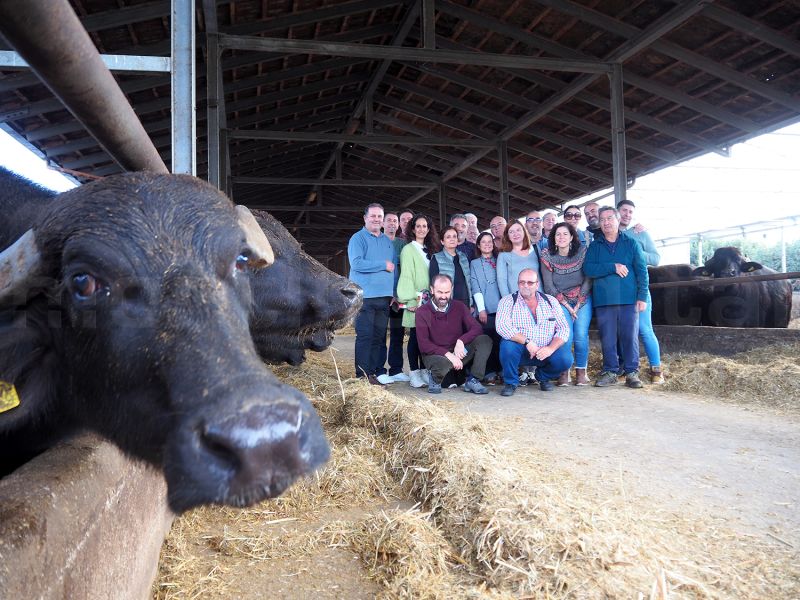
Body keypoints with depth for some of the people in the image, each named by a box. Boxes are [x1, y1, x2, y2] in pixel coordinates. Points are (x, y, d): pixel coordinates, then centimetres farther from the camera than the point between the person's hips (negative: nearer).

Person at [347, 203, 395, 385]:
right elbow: (356, 264, -15)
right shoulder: (358, 238, -1)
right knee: (365, 337, -5)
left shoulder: (387, 241, 19)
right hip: (365, 296, -6)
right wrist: (384, 265, -10)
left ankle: (375, 373, 14)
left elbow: (393, 268, 23)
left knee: (379, 337, 7)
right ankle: (362, 376, 0)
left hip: (384, 297, 6)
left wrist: (394, 293, 12)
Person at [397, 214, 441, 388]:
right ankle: (414, 373, 3)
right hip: (415, 301, -6)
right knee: (415, 336, -3)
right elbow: (406, 276, -9)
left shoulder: (430, 250, 17)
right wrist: (413, 299, -16)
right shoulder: (408, 250, -3)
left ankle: (424, 371, 13)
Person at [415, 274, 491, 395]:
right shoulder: (423, 312, -7)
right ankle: (435, 380, -3)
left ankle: (472, 380, -13)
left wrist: (461, 341, -26)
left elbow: (476, 328, -7)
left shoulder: (459, 307, 4)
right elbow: (423, 345, -14)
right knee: (443, 363, -39)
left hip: (458, 353, 4)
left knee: (485, 340, -18)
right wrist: (448, 354, -26)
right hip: (435, 354, -4)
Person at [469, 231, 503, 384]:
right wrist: (481, 309, -7)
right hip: (485, 309, -2)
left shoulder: (499, 261, 16)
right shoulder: (474, 264, 10)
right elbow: (475, 288, 2)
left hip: (501, 308, 2)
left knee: (501, 340, -2)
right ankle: (490, 372, 1)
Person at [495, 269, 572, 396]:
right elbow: (502, 326, -17)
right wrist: (527, 342, -25)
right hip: (520, 351, -2)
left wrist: (551, 348, -16)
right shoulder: (508, 301, -1)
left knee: (565, 359, -24)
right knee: (508, 345, -33)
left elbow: (563, 328, 2)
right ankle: (511, 382, -5)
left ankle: (543, 377, 12)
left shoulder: (551, 301, 8)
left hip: (545, 352, 2)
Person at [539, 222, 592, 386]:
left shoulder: (582, 252, -6)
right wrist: (567, 306, -9)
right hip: (560, 302, -1)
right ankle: (563, 371, 1)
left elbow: (588, 280, -4)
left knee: (581, 335, -12)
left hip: (582, 300, 1)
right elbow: (548, 286, -6)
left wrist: (577, 305, -8)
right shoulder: (547, 257, -6)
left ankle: (581, 371, 5)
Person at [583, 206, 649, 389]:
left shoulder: (631, 244, 9)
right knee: (607, 338, 3)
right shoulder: (594, 246, 12)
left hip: (629, 299, -1)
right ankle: (610, 372, 12)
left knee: (630, 336, -1)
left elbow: (642, 270, 4)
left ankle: (632, 372, 7)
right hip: (603, 299, 1)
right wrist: (613, 267, -13)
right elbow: (588, 269, -3)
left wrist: (642, 296, -6)